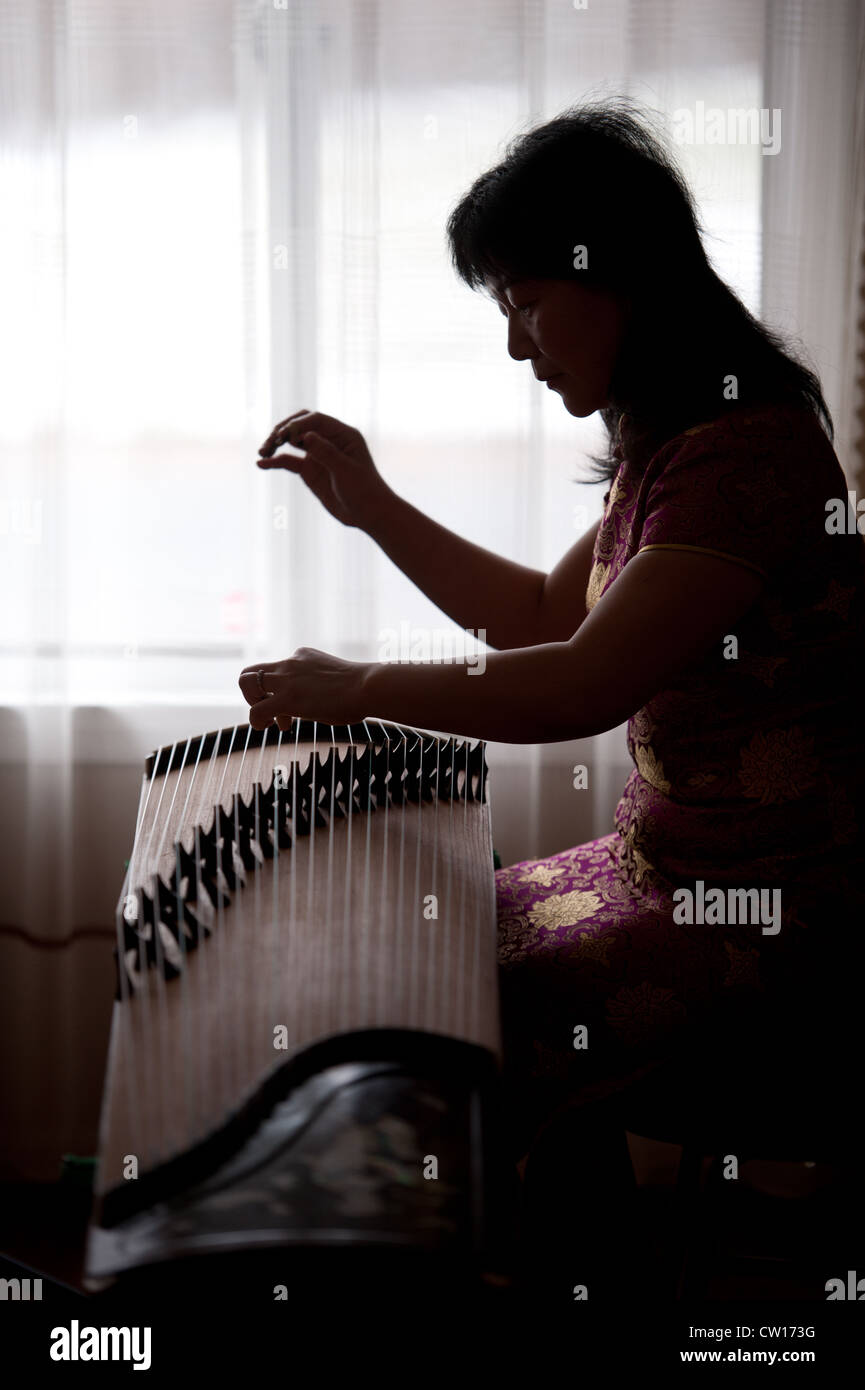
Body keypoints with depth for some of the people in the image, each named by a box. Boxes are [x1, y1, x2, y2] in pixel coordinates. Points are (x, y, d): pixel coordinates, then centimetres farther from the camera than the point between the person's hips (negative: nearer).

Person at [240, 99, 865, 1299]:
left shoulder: (750, 445, -21)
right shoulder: (666, 442, 11)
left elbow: (584, 688, -26)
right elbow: (548, 616, 20)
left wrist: (359, 688, -14)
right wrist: (373, 509, 12)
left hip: (765, 913, -10)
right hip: (663, 860, 10)